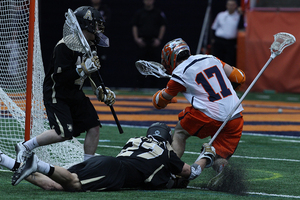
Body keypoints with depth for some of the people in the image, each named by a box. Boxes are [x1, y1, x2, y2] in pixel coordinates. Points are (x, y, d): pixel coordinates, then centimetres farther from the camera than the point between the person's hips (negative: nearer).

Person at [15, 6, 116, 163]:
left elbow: (91, 74, 17)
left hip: (75, 94, 9)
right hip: (56, 95, -9)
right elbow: (60, 76, -27)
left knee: (94, 126, 0)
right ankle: (24, 147, -4)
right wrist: (83, 69, -33)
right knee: (63, 133, -19)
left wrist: (101, 91, 4)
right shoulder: (65, 46, -22)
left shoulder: (89, 46, 6)